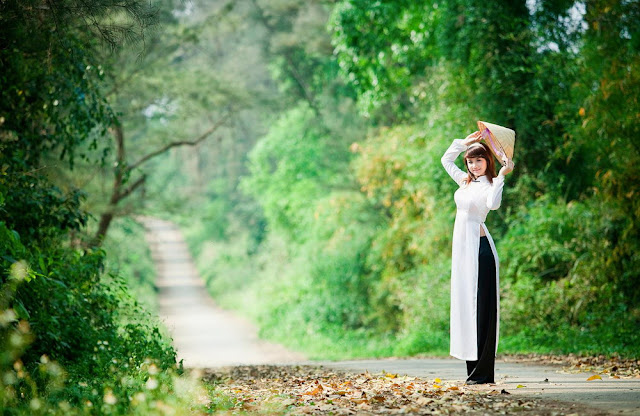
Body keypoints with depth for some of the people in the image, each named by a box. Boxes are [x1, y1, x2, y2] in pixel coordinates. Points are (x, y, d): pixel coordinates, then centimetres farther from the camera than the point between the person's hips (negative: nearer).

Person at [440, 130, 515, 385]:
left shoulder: (490, 184, -6)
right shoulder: (466, 181, 16)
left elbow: (493, 204, -29)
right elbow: (446, 160, 30)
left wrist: (502, 175, -24)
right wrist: (464, 143, 19)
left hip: (479, 248, -8)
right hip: (462, 247, 8)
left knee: (481, 307, -8)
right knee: (464, 304, 8)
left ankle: (483, 371, -8)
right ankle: (473, 368, 12)